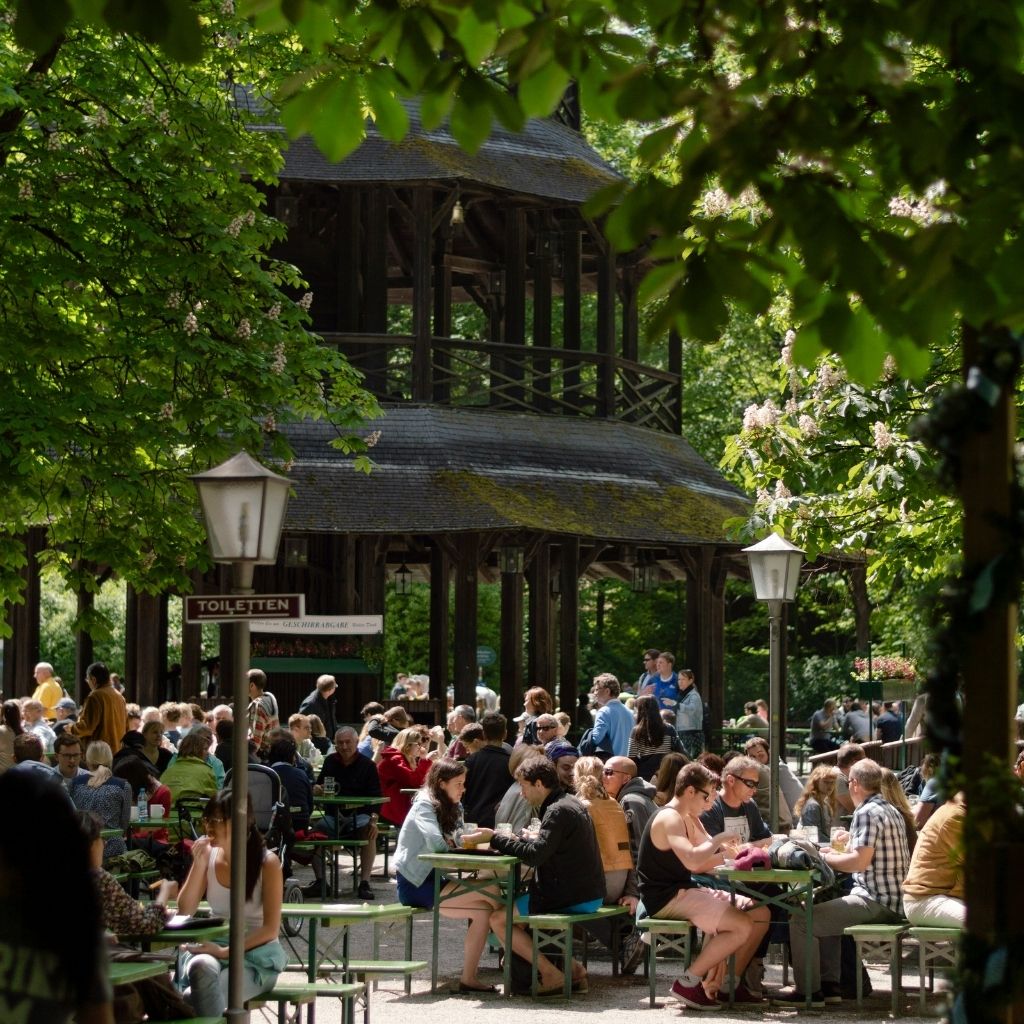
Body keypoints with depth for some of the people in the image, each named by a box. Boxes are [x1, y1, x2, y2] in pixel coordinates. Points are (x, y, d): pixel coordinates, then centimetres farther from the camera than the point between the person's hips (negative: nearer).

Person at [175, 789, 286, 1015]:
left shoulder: (267, 863, -8)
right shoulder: (208, 856, 5)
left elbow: (270, 928, -10)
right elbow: (185, 911, 3)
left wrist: (226, 952, -20)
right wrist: (198, 864, -8)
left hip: (258, 954, -4)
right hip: (214, 948, 4)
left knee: (194, 997, -32)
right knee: (202, 967, -36)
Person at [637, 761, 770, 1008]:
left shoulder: (691, 819, 16)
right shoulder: (669, 818, -17)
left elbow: (701, 864, 17)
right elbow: (691, 860, -33)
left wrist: (727, 851, -3)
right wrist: (719, 840, -17)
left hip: (685, 891, 10)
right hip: (666, 898, -10)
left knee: (760, 914, 8)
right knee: (742, 926, -24)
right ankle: (688, 983, -16)